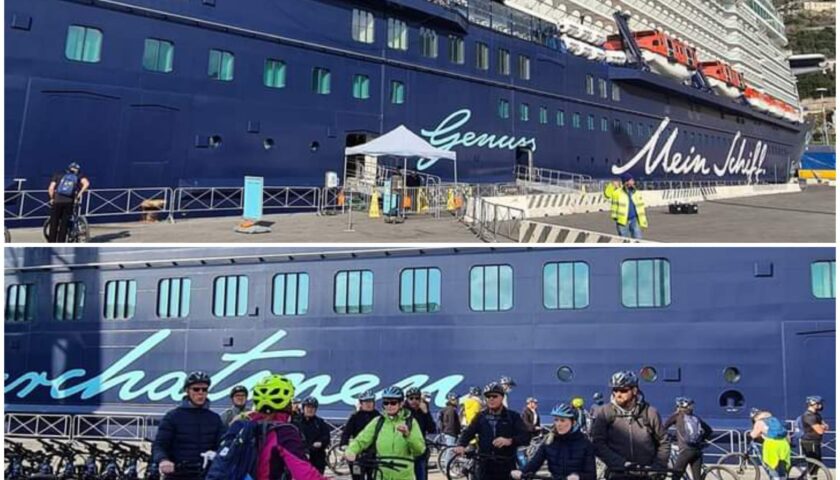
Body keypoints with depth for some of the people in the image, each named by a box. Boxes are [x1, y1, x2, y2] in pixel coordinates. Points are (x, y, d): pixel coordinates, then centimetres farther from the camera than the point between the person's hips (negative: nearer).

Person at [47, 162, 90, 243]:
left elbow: (51, 189, 4)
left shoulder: (58, 174, 16)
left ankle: (51, 244, 9)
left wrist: (52, 198, 20)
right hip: (69, 202, 0)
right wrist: (79, 194, 2)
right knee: (64, 225, 8)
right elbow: (86, 183, -7)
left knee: (53, 225, 8)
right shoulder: (78, 176, 14)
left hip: (57, 201, 0)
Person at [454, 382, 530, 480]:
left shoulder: (513, 416, 1)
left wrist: (509, 441, -29)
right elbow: (468, 432, -1)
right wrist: (461, 445, -22)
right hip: (485, 468, 2)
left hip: (506, 469, -2)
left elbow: (526, 436, -9)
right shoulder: (481, 417, 8)